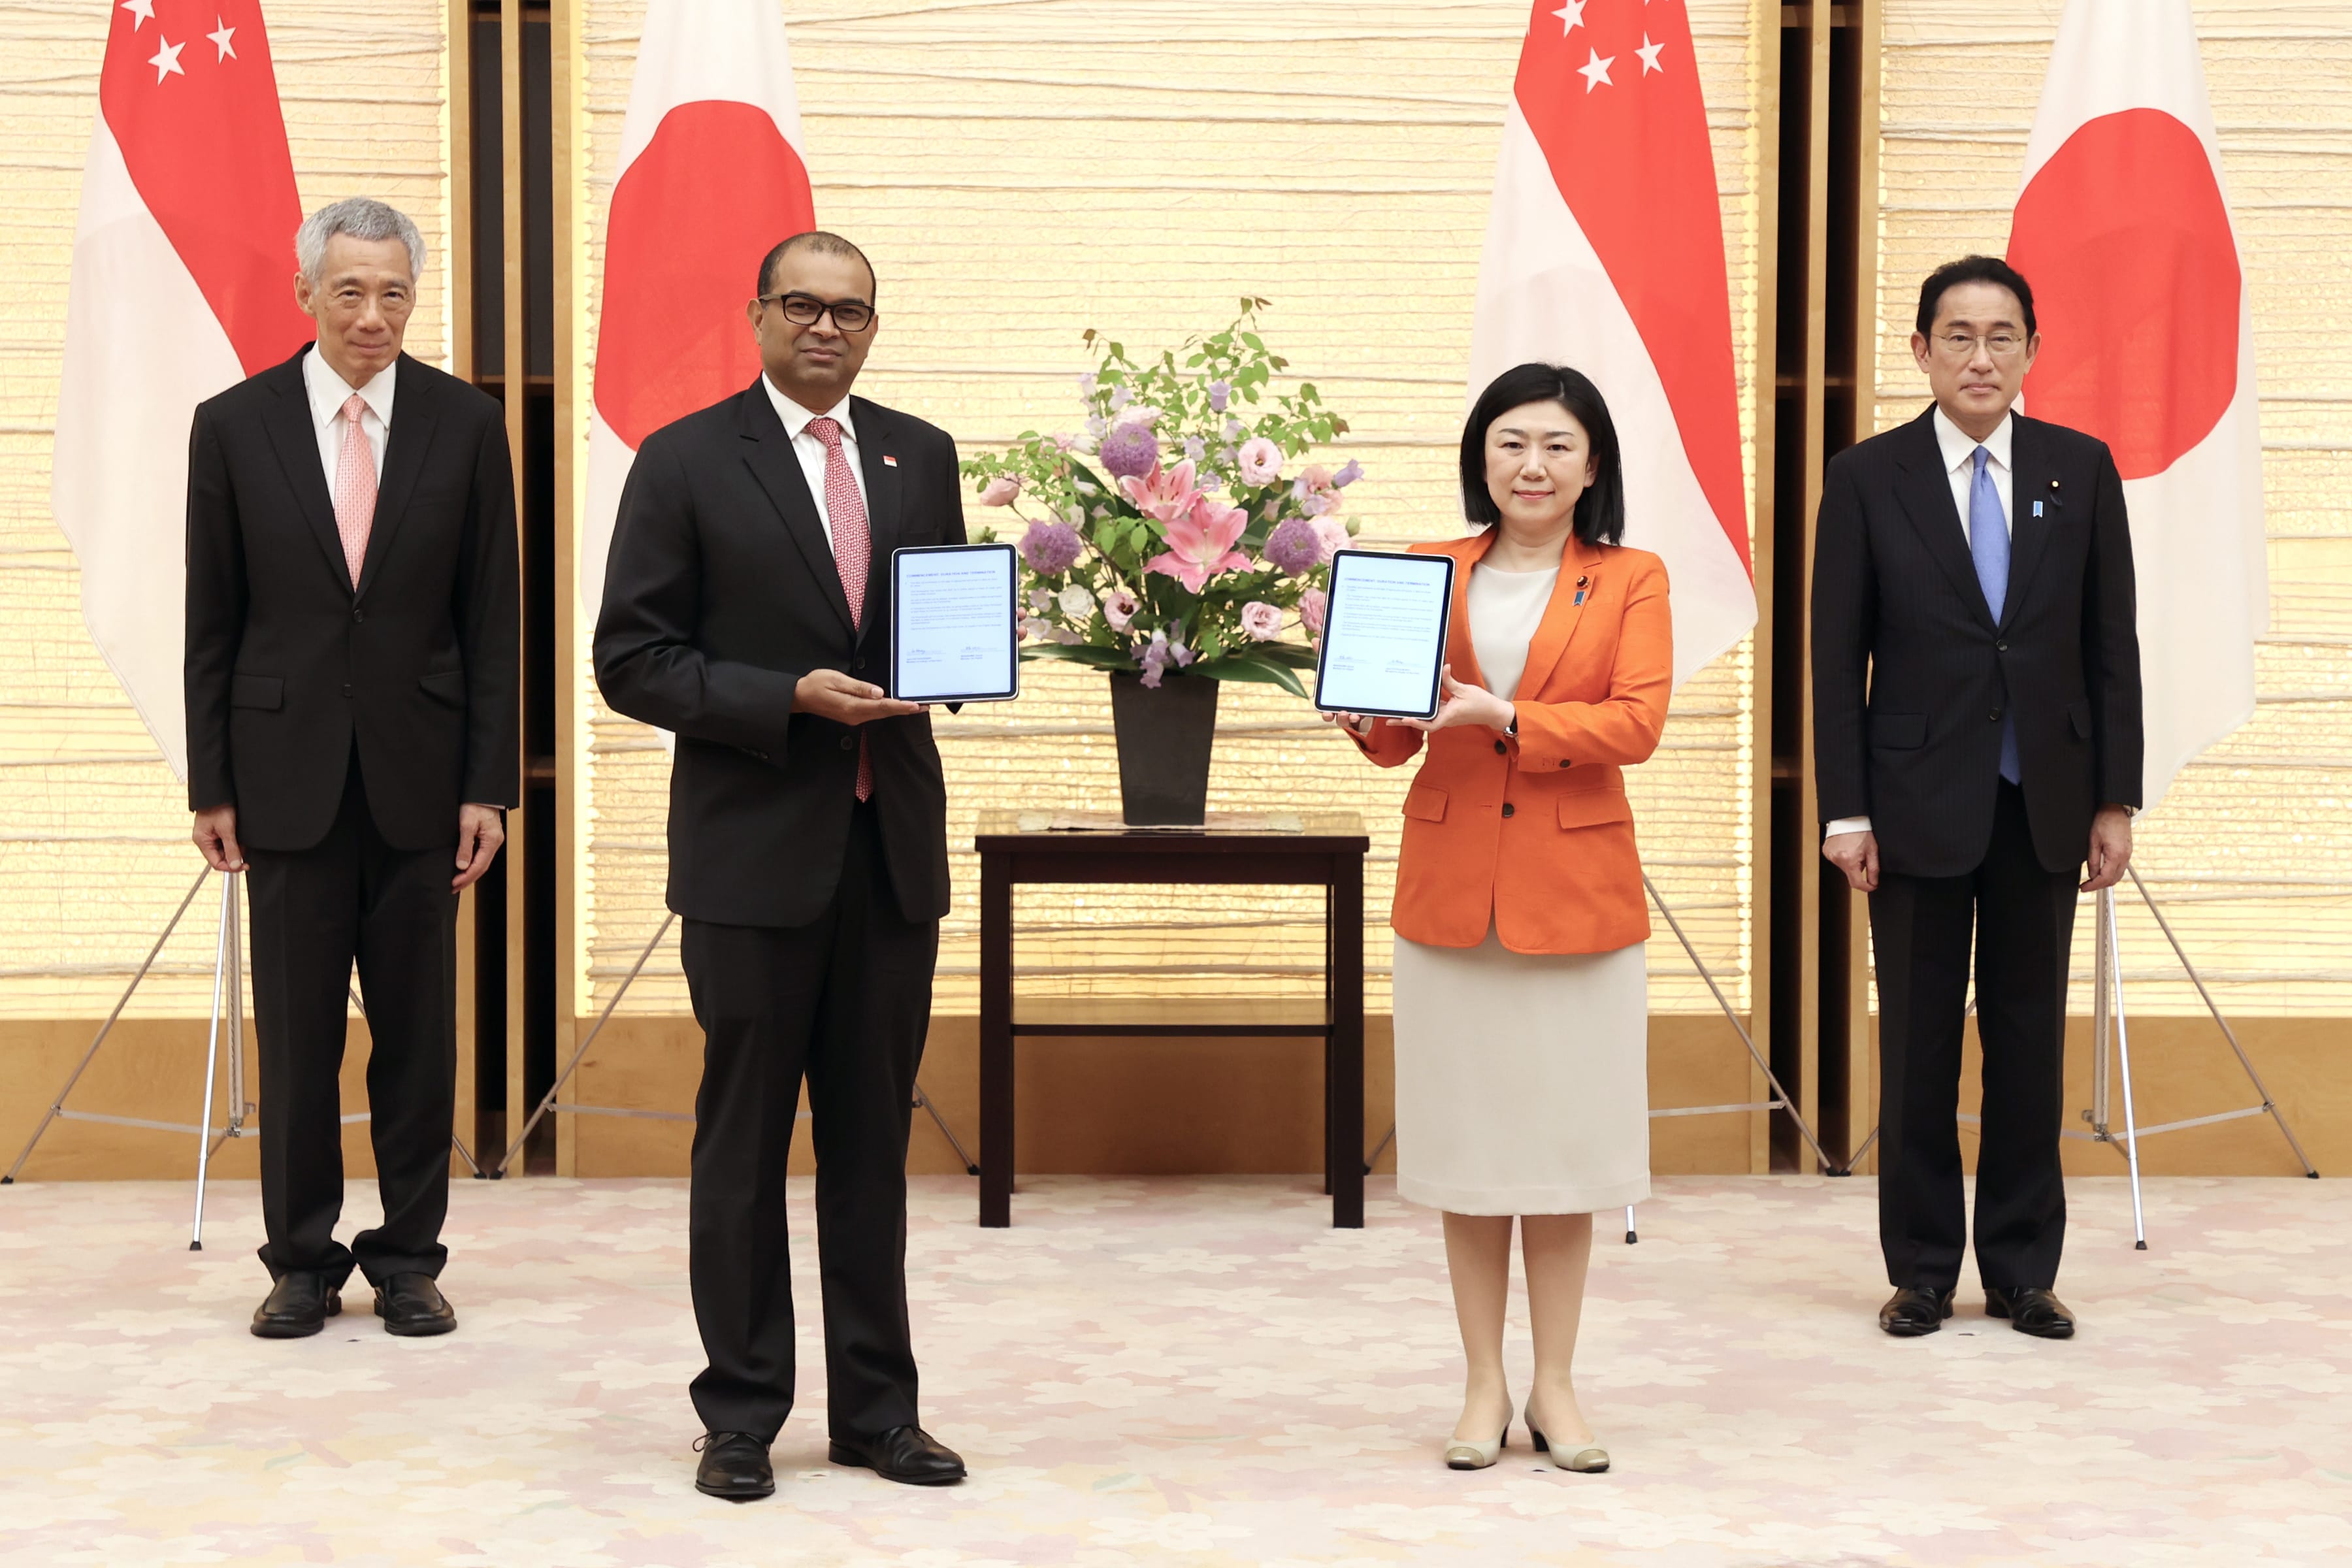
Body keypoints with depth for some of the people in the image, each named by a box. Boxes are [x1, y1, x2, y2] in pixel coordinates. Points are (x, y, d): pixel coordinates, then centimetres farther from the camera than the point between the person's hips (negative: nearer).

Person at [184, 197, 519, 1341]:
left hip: (418, 777, 0)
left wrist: (489, 785, -2)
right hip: (288, 776, 0)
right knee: (296, 1036, 5)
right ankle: (302, 1260, 17)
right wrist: (211, 787, 1)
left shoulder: (465, 425, 2)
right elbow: (211, 624, 4)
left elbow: (494, 620, 2)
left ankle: (408, 1259, 17)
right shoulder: (233, 426, 2)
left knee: (418, 1034, 6)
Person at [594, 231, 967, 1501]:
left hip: (893, 843, 4)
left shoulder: (922, 457, 11)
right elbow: (631, 661, -6)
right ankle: (742, 1413, 16)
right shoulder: (686, 462, -2)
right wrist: (791, 699, -17)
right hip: (753, 849, -4)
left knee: (873, 1139, 10)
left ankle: (876, 1406, 19)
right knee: (745, 1141, 5)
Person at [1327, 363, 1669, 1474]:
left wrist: (1503, 717, -23)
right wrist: (1367, 717, -19)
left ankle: (1555, 1385, 16)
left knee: (1565, 1139, 4)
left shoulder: (1631, 581, 3)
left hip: (1576, 891, -1)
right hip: (1449, 888, 2)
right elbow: (1395, 737, 5)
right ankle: (1485, 1388, 16)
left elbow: (1637, 720, -12)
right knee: (1467, 1143, 6)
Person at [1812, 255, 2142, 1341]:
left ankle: (2023, 1271, 17)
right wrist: (1845, 811, -7)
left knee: (2030, 1045, 7)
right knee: (1918, 1048, 5)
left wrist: (2116, 800, 1)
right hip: (1919, 803, -2)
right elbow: (1837, 658, -1)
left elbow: (2112, 644, 6)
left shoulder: (2082, 470, 5)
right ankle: (1921, 1272, 15)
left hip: (2044, 803, 2)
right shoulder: (1867, 477, -1)